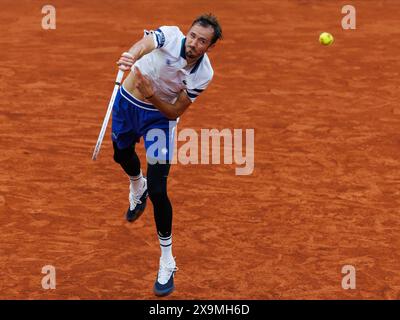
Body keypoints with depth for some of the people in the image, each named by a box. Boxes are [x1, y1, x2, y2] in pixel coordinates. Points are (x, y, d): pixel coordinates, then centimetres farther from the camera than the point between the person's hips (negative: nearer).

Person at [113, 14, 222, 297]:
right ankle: (137, 189, 70)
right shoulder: (170, 36, -29)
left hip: (160, 115, -2)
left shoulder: (204, 75, -24)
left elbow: (175, 112, -19)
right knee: (123, 155, 30)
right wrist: (131, 56, -75)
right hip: (127, 102, 2)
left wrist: (151, 95, -38)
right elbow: (146, 43, -52)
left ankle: (167, 262, 2)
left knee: (157, 191, -13)